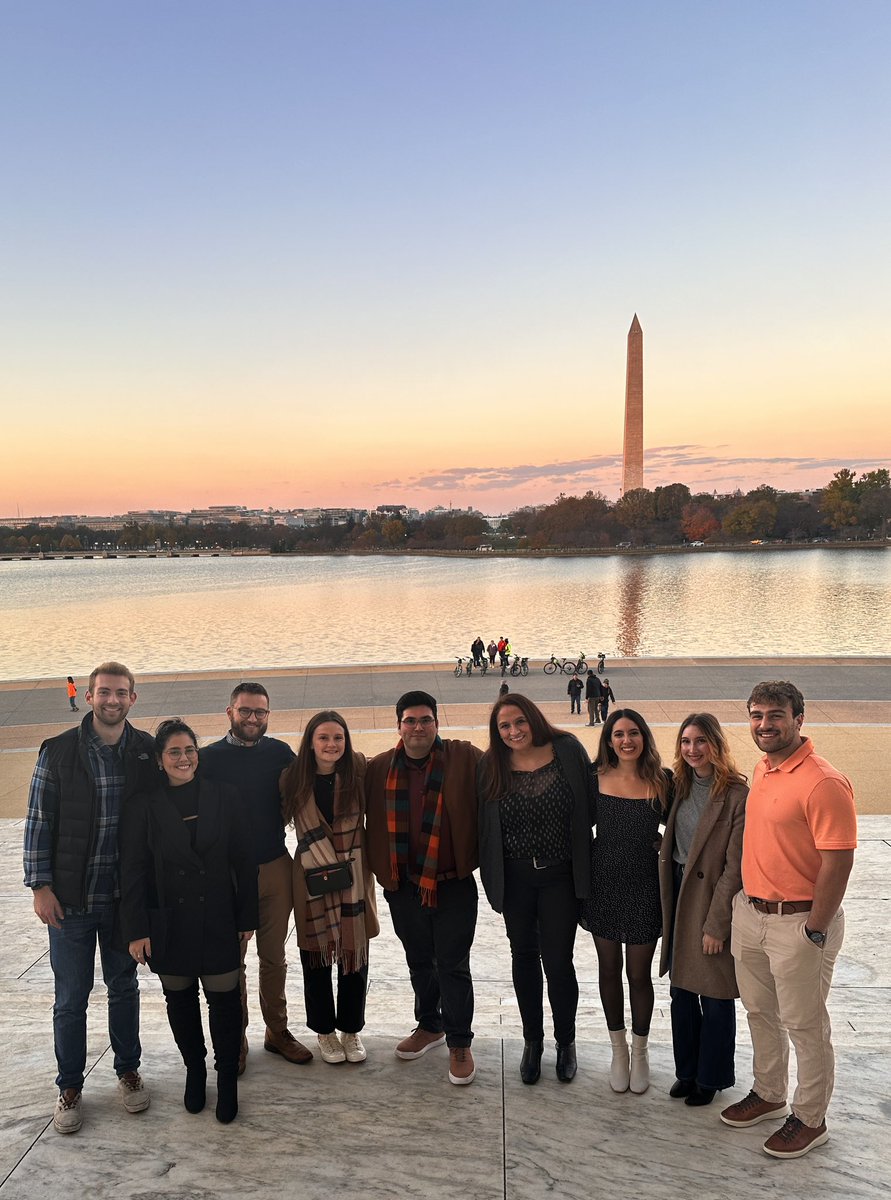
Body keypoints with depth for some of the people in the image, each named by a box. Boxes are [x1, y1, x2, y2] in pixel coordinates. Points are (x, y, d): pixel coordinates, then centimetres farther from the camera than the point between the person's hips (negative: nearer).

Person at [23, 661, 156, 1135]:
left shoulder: (147, 751, -2)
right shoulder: (58, 751, -7)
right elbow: (38, 820, -4)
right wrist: (40, 886, -7)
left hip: (125, 897, 2)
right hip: (70, 898, -2)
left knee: (124, 988, 17)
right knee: (70, 998, 9)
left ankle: (128, 1072, 35)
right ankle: (69, 1087, 28)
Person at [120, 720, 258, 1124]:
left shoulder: (225, 798, -4)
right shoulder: (143, 807, -5)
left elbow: (244, 862, -1)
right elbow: (133, 872, -3)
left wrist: (247, 918, -1)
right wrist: (136, 930, -5)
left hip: (219, 924, 0)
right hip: (169, 926, 1)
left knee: (224, 1001, 4)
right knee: (180, 1001, 15)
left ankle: (227, 1079, 24)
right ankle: (194, 1071, 37)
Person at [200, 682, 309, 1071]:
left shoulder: (280, 753, 1)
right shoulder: (209, 757, -6)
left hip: (275, 869, 2)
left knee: (274, 957, 14)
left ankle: (277, 1030, 29)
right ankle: (235, 1039, 25)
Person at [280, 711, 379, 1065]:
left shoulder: (359, 770, -8)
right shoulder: (295, 779, -6)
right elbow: (302, 827, 7)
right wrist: (323, 863, 1)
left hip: (354, 875, 0)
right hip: (312, 875, 0)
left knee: (355, 953, 8)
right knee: (316, 956, 10)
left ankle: (351, 1029, 28)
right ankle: (324, 1030, 30)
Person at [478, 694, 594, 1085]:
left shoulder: (568, 750, -9)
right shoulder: (491, 766, -4)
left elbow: (589, 807, -3)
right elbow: (484, 824, 0)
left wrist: (579, 852, -6)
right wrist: (492, 876, -2)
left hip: (559, 876, -2)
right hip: (515, 877, 2)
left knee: (558, 961, 2)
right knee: (524, 958, 15)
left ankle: (565, 1042, 26)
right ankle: (532, 1041, 34)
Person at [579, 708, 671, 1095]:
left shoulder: (660, 782, -8)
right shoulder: (596, 778, -6)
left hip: (644, 886, -1)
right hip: (602, 884, 1)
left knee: (639, 974, 9)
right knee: (609, 969, 14)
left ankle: (640, 1052, 32)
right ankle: (618, 1050, 34)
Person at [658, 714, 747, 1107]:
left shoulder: (736, 795, -18)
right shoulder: (679, 785, 2)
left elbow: (735, 866, -17)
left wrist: (716, 924, -15)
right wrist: (667, 903, 5)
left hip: (712, 896, -6)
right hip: (678, 895, 6)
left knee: (715, 996, 11)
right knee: (681, 991, 17)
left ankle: (711, 1076, 31)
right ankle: (687, 1069, 36)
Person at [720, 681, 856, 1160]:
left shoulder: (824, 783, -22)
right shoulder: (762, 770, 6)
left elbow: (838, 861, -22)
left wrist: (814, 932, -18)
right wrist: (745, 899, 16)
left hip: (798, 922, -8)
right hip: (750, 912, 8)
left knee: (804, 1026, 9)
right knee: (760, 1013, 21)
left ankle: (810, 1119, 27)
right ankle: (768, 1094, 41)